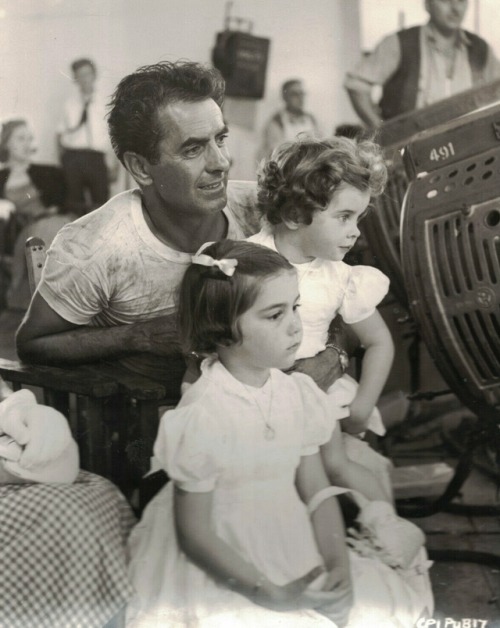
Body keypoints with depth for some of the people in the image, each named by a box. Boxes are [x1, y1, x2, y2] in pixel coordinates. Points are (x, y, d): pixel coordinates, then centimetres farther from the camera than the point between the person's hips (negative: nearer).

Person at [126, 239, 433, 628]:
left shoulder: (297, 393, -3)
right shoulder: (202, 416, -21)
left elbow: (317, 492, 4)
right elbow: (195, 534, -16)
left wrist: (339, 565, -9)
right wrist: (272, 594, -17)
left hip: (294, 559, 6)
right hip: (224, 576, -5)